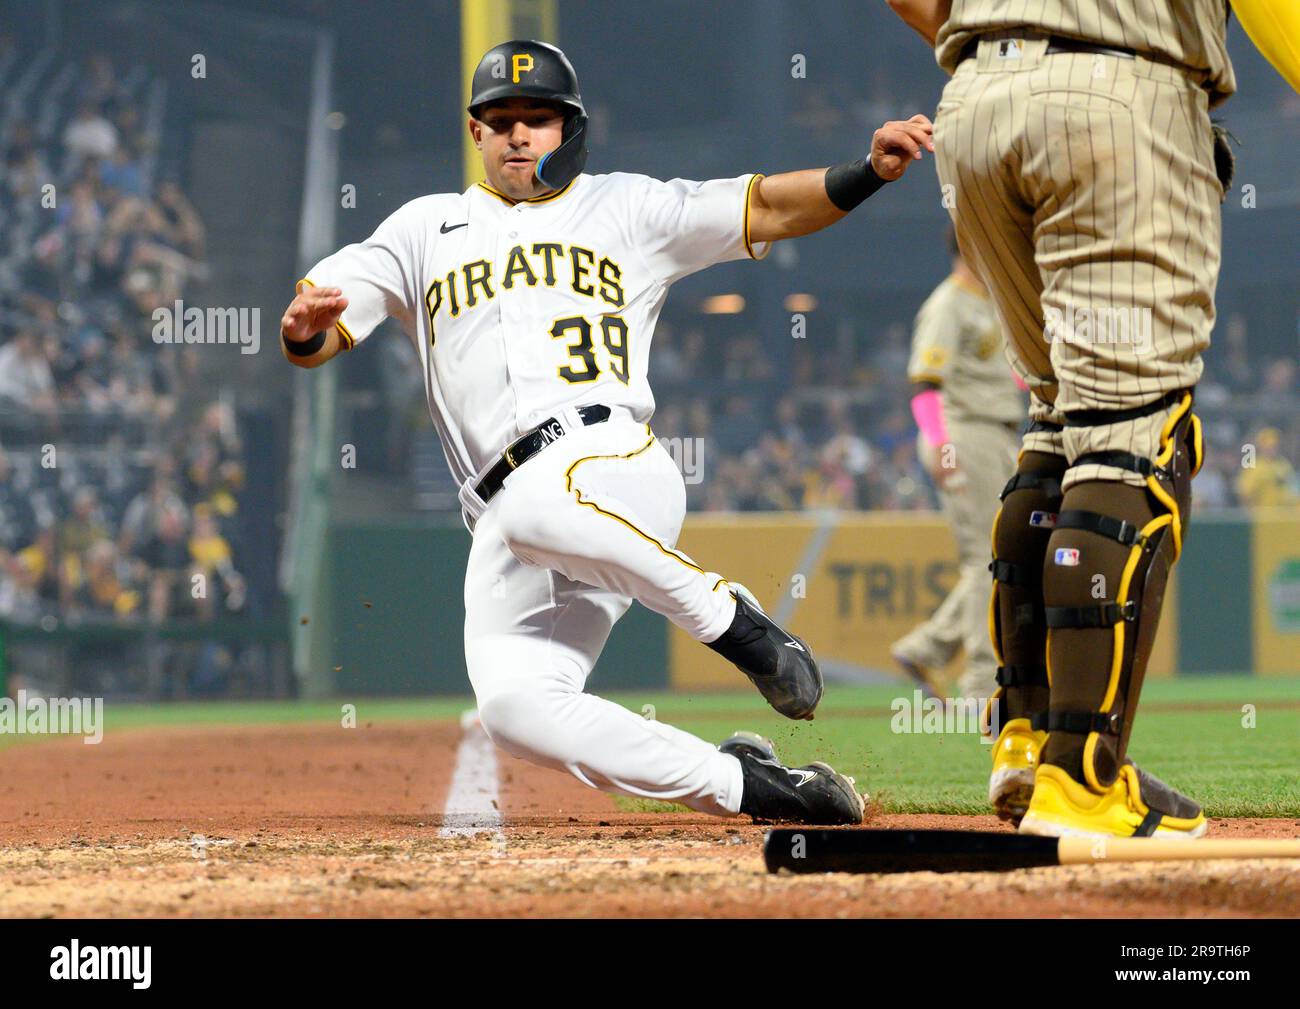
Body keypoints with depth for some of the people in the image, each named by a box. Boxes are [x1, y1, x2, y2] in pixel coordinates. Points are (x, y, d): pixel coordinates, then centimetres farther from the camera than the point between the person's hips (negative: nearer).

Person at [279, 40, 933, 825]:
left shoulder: (624, 208, 20)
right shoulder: (426, 230, 24)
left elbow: (767, 209, 12)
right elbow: (312, 341, 14)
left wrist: (870, 172, -6)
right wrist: (304, 328, -11)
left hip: (618, 470, -3)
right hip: (506, 523, 3)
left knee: (540, 502, -41)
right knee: (513, 707, -22)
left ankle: (731, 620, -21)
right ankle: (741, 786, -13)